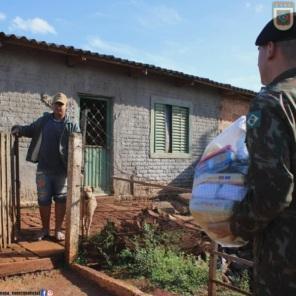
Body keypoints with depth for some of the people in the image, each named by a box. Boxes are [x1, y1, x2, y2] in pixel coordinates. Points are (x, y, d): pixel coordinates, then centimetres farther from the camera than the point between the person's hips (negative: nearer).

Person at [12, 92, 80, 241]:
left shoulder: (72, 126, -1)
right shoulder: (43, 120, 7)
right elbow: (30, 130, 19)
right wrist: (19, 129, -1)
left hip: (62, 170, -2)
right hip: (43, 169, 2)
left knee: (60, 200, 7)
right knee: (43, 200, 8)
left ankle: (58, 230, 20)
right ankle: (45, 229, 23)